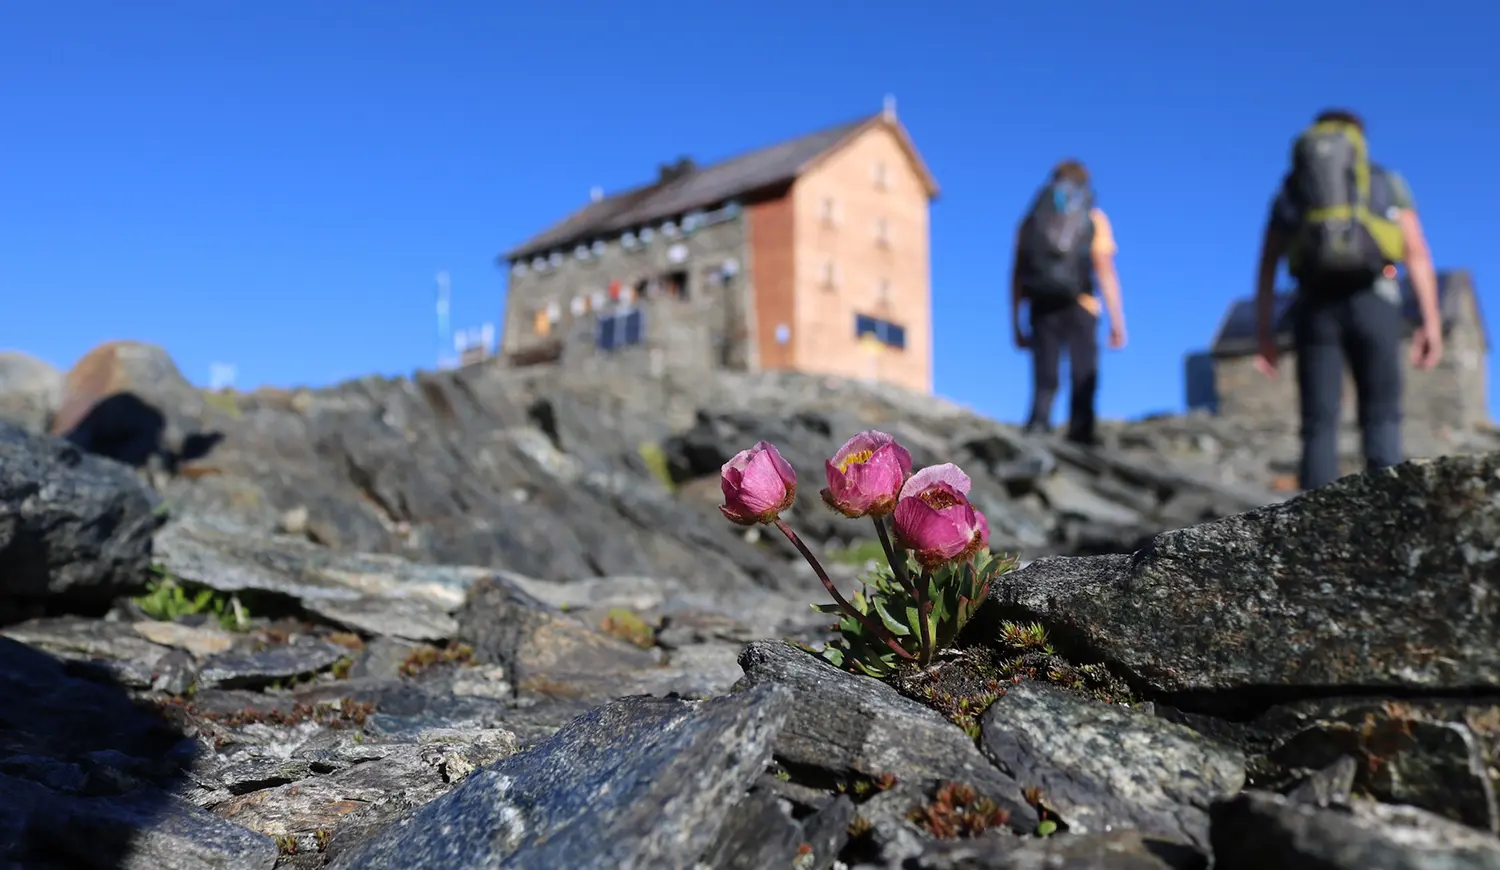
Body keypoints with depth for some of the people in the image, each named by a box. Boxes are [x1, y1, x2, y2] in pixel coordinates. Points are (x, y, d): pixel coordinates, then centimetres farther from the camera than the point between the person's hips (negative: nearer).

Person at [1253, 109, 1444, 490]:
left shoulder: (1291, 189, 22)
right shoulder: (1388, 182, 20)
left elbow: (1267, 264, 10)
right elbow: (1417, 253, 7)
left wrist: (1263, 333, 6)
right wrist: (1431, 321, 3)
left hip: (1314, 307, 1)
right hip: (1371, 304, -1)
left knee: (1319, 427, 0)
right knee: (1381, 418, 6)